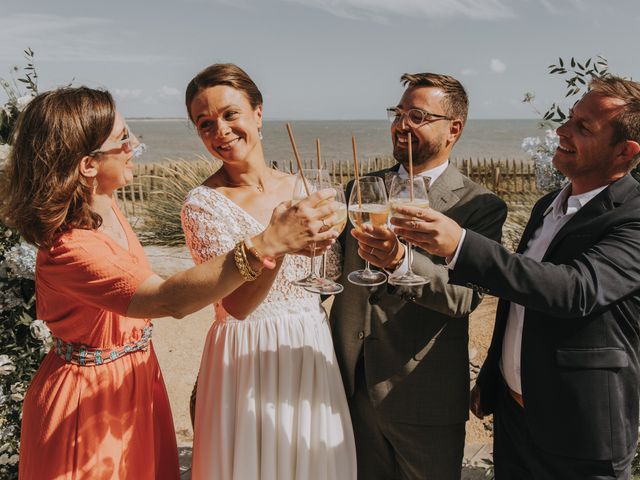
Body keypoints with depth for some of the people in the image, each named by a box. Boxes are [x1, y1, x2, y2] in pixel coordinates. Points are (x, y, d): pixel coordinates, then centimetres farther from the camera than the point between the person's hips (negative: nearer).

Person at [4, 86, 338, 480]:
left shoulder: (104, 205, -4)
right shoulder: (68, 249, -32)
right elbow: (170, 299, -45)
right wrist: (266, 244, -54)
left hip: (136, 377, 8)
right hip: (91, 398, -8)